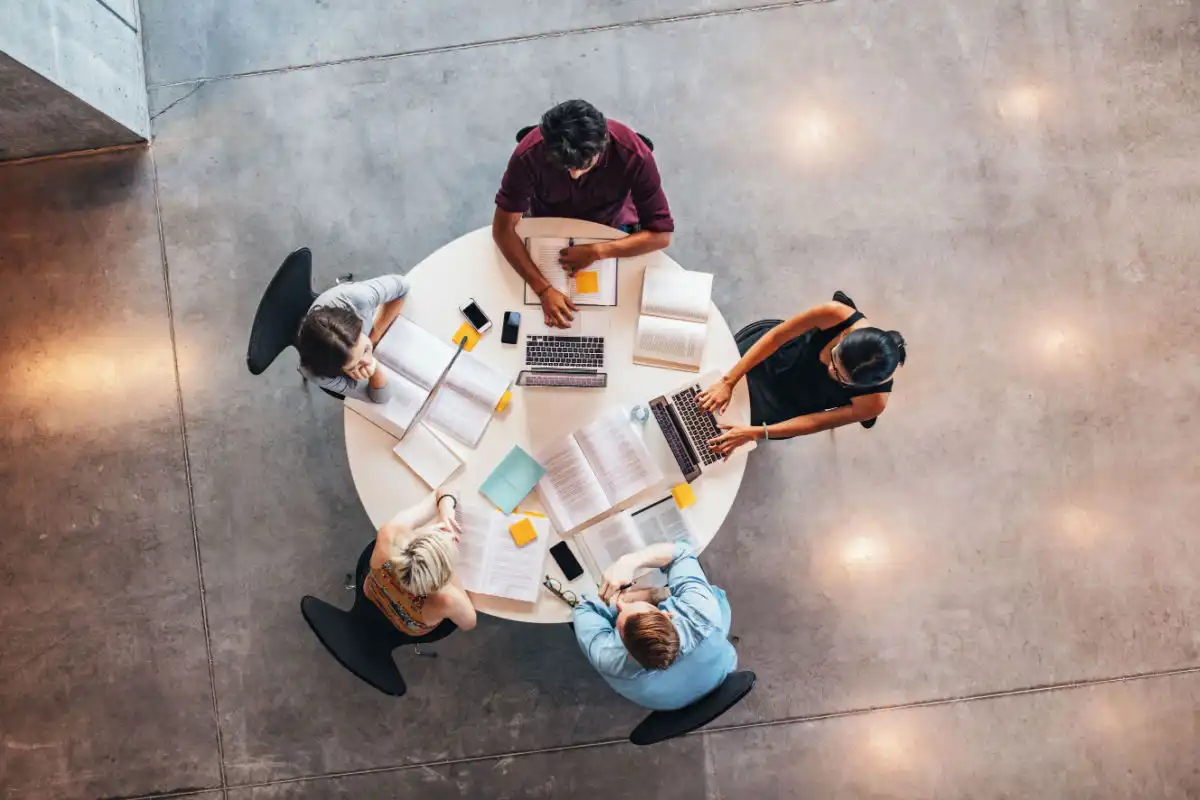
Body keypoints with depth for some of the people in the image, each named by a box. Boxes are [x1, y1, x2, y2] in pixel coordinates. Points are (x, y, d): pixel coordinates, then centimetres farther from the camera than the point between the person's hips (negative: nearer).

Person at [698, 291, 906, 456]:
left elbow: (814, 423, -27)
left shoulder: (873, 401, -40)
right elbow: (775, 337, -28)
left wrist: (754, 433, -32)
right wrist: (728, 382, -30)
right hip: (776, 355, 0)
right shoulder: (836, 315, -40)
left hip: (794, 401, 0)